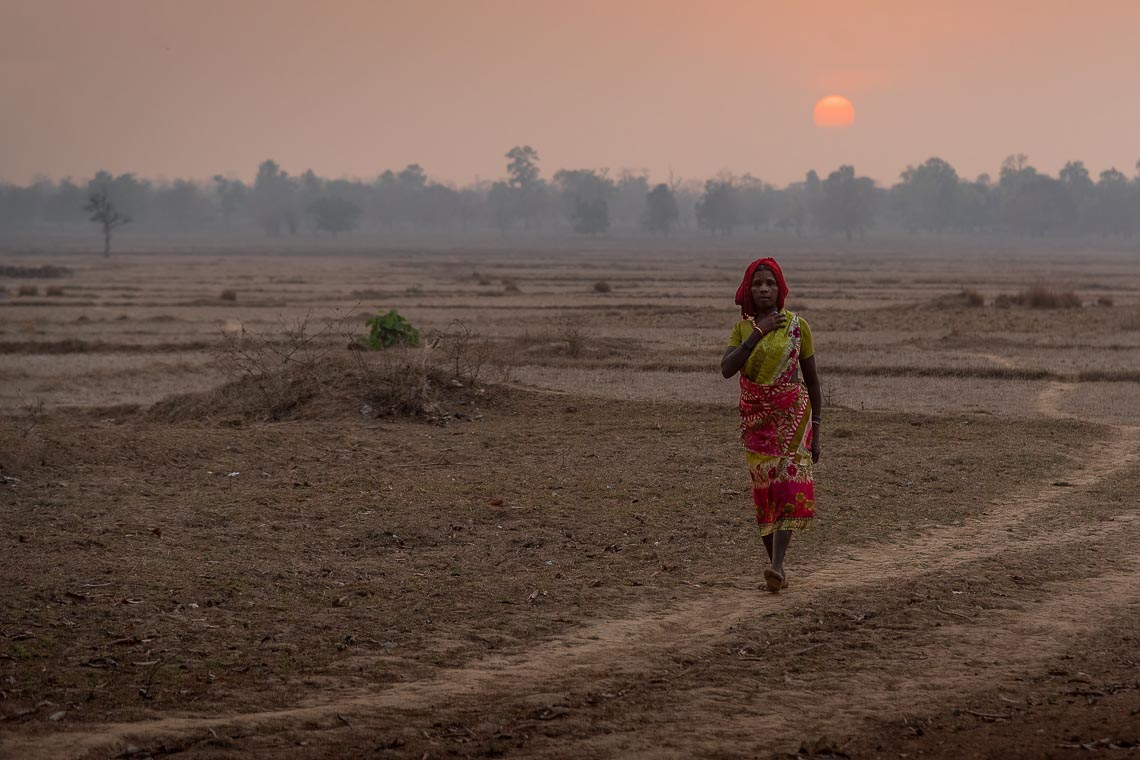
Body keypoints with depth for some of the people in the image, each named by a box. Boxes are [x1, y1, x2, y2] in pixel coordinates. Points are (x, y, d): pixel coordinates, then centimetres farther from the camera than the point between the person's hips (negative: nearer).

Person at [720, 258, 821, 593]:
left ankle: (775, 566, -26)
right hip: (755, 419, 3)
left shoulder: (797, 325, -1)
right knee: (764, 490, 5)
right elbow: (727, 369, -12)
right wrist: (758, 333, -19)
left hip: (792, 415, -3)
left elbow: (812, 379, 4)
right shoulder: (742, 328, 5)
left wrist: (816, 431, 3)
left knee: (788, 485, -16)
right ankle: (777, 567, 17)